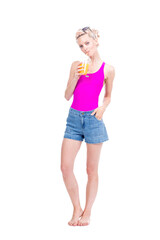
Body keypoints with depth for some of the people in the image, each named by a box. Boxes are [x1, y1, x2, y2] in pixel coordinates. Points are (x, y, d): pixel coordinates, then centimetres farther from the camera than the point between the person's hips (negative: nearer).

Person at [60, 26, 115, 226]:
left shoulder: (107, 69, 4)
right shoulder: (76, 66, 10)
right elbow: (67, 95, 9)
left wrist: (102, 108, -4)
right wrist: (75, 77, -6)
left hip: (92, 118, -2)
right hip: (74, 117, 3)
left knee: (91, 170, 3)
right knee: (65, 167, -3)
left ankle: (87, 212, 16)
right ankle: (76, 209, 14)